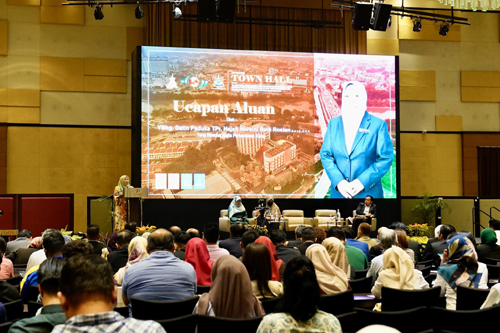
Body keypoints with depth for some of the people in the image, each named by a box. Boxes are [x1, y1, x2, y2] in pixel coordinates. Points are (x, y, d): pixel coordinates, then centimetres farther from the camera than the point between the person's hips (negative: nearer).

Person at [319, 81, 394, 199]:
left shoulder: (378, 125, -3)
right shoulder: (334, 123, 7)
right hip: (339, 192, 3)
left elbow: (386, 158, -6)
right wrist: (338, 181, -11)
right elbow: (325, 155, 4)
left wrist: (363, 181, -15)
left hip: (368, 192, -2)